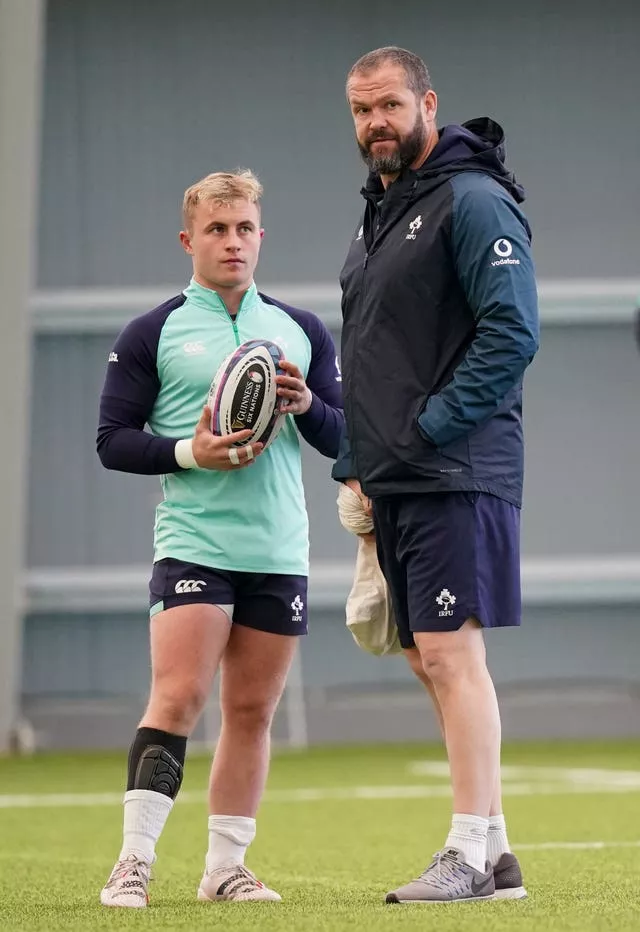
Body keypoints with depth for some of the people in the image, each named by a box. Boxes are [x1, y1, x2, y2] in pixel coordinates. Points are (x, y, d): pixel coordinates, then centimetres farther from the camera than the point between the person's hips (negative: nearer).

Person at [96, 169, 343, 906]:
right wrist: (190, 451, -15)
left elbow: (343, 438, 14)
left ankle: (226, 866, 14)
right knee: (177, 698, -14)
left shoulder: (303, 332, 13)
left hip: (279, 553, 4)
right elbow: (112, 440, 0)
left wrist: (307, 405, -8)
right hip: (193, 542, -4)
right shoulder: (152, 334, 2)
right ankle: (134, 861, -13)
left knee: (251, 711, 6)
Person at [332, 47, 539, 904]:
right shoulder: (376, 216, 19)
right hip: (392, 484, 9)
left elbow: (513, 333, -18)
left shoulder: (471, 202, -9)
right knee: (428, 658, 9)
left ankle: (470, 852, -10)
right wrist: (354, 466, 17)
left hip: (456, 476, -9)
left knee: (450, 653, -12)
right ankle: (495, 851, 14)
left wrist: (431, 426, -17)